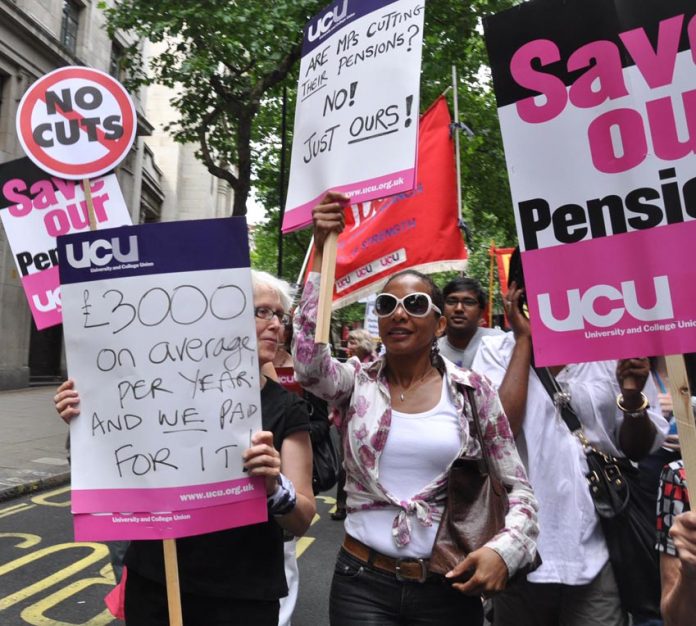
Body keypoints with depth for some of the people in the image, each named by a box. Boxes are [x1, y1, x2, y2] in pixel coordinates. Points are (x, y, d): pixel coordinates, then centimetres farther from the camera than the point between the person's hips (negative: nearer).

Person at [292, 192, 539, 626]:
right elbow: (309, 361, -26)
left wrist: (504, 550, -18)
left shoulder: (474, 391, -4)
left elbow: (518, 490, 1)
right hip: (362, 582, 0)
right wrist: (323, 250, -27)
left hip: (449, 588, 1)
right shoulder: (356, 382, -4)